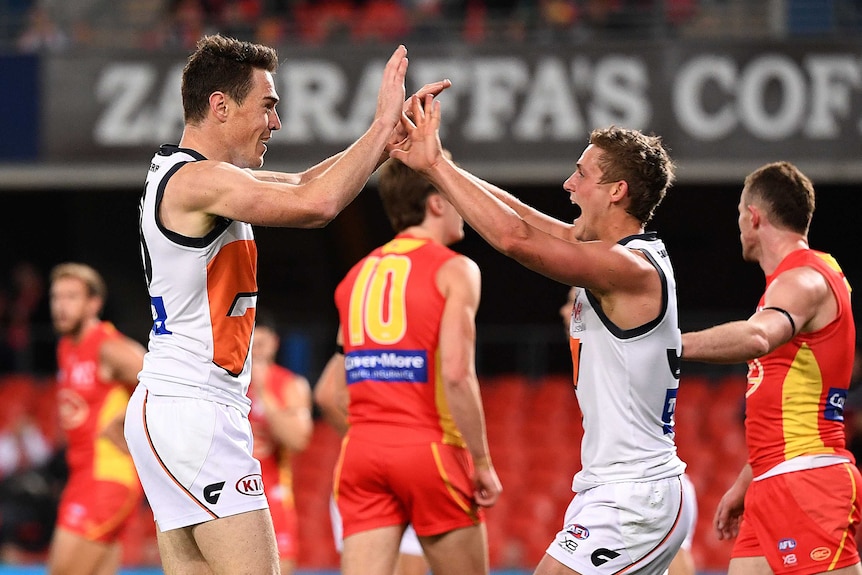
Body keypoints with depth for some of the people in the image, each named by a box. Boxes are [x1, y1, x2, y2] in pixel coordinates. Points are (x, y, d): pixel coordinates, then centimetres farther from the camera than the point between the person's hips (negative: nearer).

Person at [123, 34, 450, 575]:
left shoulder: (184, 173, 17)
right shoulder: (197, 180, -15)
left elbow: (303, 183, 20)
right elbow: (316, 204, -26)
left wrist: (392, 132, 9)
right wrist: (384, 123, -16)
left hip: (164, 406, 10)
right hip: (193, 409, -10)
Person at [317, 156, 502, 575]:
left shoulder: (357, 275, 17)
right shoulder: (454, 270, -3)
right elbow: (456, 373, -14)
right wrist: (482, 462, -10)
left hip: (362, 449, 5)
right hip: (429, 448, -5)